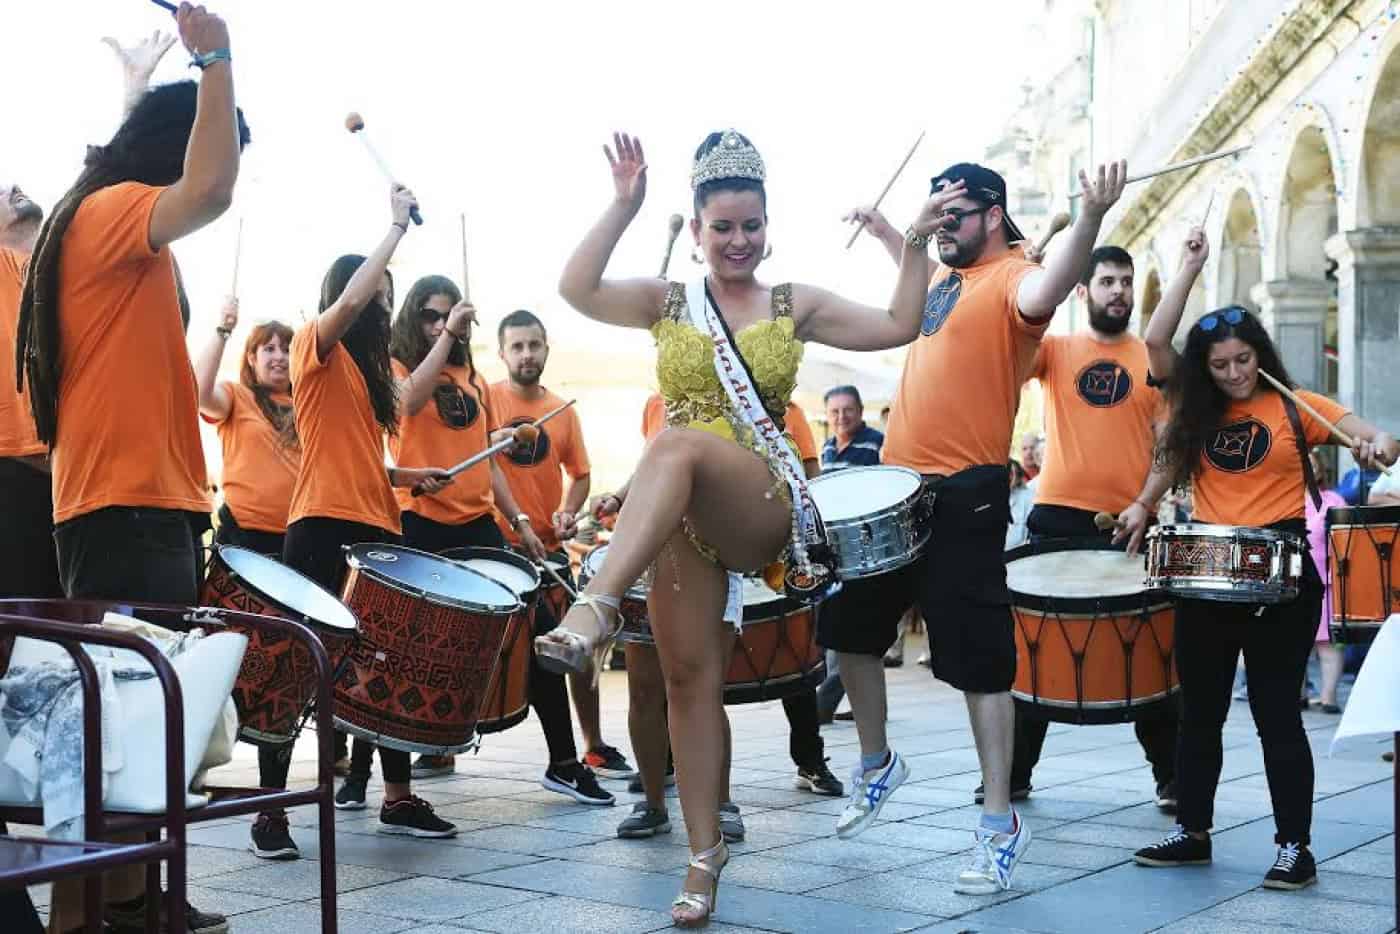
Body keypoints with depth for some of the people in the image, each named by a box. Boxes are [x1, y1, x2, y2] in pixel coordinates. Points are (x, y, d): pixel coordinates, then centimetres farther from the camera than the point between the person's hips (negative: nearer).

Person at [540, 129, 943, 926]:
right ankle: (706, 853, 8)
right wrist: (623, 207, -12)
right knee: (691, 676, -1)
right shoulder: (667, 303, 11)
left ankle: (598, 606, -50)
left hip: (765, 508, -3)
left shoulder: (796, 305, 8)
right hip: (681, 514, 3)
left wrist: (917, 245, -9)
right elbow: (576, 289, -6)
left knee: (677, 446, -37)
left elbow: (899, 326, 2)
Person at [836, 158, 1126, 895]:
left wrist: (1090, 217, -53)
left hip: (966, 495, -9)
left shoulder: (1010, 278, -12)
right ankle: (877, 765, 38)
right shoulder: (947, 274, 15)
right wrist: (882, 231, 40)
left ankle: (1000, 823, 4)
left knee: (976, 657, -5)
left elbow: (1046, 292, -37)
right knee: (850, 625, 17)